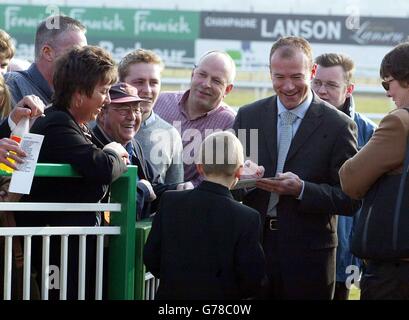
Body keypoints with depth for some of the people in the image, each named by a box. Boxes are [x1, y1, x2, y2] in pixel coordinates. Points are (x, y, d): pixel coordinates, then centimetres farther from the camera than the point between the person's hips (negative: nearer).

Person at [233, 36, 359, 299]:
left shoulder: (338, 126, -4)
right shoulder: (248, 116, 8)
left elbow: (350, 199, -6)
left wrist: (301, 189, -20)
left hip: (308, 257, -3)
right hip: (252, 246, 3)